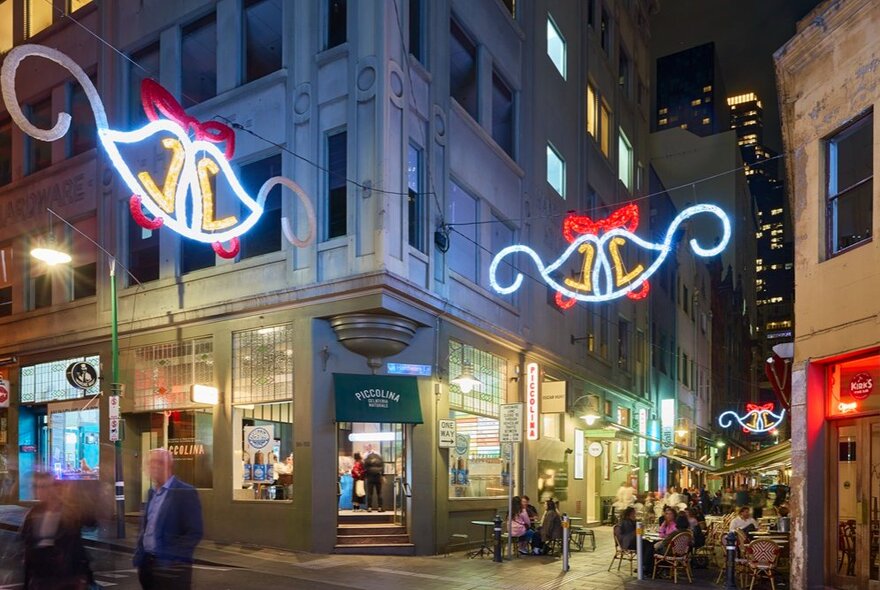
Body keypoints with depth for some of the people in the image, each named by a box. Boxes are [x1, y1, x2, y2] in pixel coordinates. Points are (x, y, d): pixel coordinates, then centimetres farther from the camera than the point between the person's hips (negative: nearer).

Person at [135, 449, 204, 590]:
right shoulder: (152, 492, 13)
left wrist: (170, 556, -19)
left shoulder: (185, 492, -11)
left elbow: (194, 533, -15)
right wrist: (139, 555, 8)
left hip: (171, 568, -7)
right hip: (147, 564, 7)